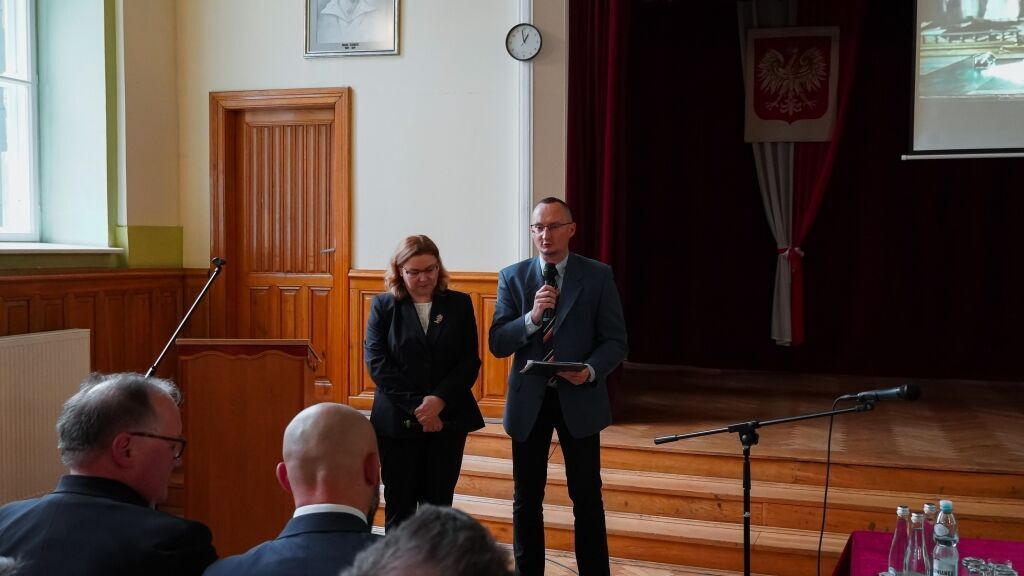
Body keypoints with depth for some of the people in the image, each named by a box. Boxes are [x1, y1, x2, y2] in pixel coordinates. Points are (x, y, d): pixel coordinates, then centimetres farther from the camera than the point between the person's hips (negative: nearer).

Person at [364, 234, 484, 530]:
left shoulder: (459, 304, 5)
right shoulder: (383, 306, 3)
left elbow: (470, 361, 0)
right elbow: (377, 362, -7)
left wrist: (439, 400, -14)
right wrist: (416, 407, -15)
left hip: (447, 418, 1)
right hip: (397, 421, -1)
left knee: (439, 504, 6)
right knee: (399, 505, 6)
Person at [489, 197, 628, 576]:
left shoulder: (598, 276, -3)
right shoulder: (512, 277, 1)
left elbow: (615, 341, -3)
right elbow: (497, 344, -5)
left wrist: (591, 371, -22)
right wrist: (533, 317, -21)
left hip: (579, 399, -1)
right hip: (528, 401, 2)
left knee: (587, 498, 8)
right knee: (527, 500, 12)